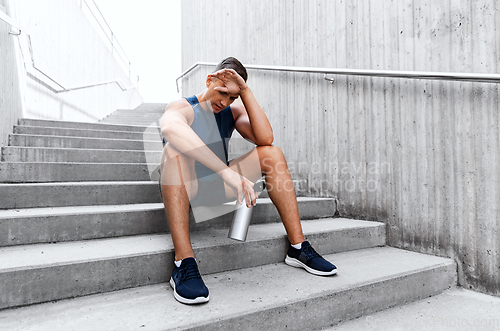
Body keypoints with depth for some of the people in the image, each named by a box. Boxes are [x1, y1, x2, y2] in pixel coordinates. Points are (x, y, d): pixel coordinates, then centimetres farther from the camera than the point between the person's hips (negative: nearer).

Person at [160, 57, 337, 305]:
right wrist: (227, 172, -50)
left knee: (272, 154, -10)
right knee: (175, 149, -35)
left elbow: (265, 138, -13)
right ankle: (184, 263, -41)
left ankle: (298, 248, -11)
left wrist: (245, 92, -15)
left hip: (216, 187, 5)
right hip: (183, 190, -4)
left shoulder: (233, 111, 6)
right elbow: (169, 127, -40)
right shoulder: (183, 108, -11)